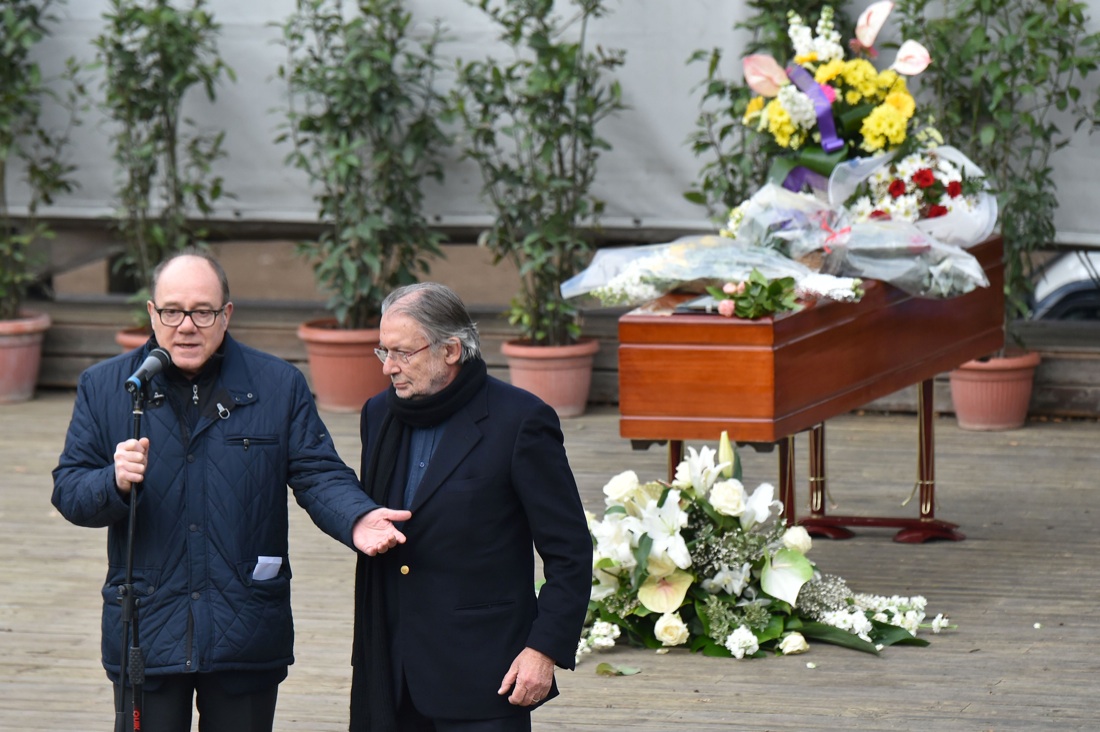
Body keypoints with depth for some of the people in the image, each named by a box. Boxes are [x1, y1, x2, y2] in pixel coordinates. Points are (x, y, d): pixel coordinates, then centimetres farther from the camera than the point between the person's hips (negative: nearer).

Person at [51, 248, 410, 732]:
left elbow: (319, 475, 0)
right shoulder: (104, 387, 4)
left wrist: (357, 519, -22)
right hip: (145, 633, 0)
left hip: (246, 636, 0)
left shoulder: (279, 387, 4)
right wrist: (115, 482, -21)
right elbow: (68, 491, 2)